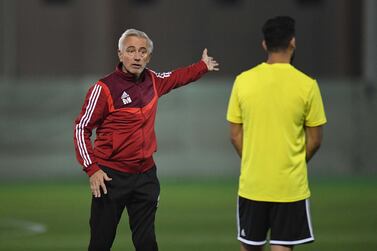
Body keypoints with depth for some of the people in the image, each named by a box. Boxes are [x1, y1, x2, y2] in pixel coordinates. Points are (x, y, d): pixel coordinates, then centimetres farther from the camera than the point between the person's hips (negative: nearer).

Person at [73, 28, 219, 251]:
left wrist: (203, 66, 40)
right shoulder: (104, 89, -11)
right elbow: (81, 128, -8)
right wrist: (92, 169, -14)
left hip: (145, 175, 5)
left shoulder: (152, 81, 6)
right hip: (111, 176, -5)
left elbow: (175, 77, 31)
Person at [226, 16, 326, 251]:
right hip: (291, 187, -2)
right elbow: (314, 141, 0)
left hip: (252, 185, 2)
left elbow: (236, 136, 5)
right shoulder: (306, 85, -7)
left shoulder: (243, 81, -1)